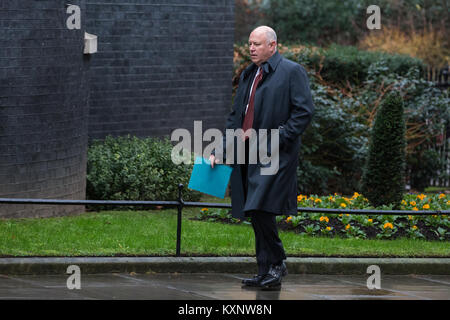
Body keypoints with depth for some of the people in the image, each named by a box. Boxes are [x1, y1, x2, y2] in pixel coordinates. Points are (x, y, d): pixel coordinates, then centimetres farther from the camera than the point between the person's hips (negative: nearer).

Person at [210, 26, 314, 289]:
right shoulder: (248, 75, 21)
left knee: (261, 209, -17)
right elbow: (235, 117, 24)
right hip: (248, 155, 8)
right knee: (257, 216, 7)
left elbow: (305, 111, -9)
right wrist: (221, 151, 15)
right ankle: (266, 273, 12)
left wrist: (277, 139, -16)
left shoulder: (292, 72, -3)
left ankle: (277, 264, -3)